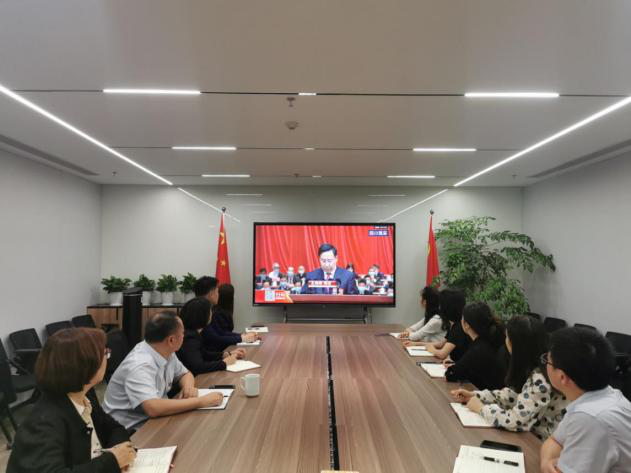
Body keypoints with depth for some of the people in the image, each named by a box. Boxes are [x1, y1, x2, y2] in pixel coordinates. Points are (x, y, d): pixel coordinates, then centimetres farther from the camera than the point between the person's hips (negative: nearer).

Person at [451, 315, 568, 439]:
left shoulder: (541, 380, -28)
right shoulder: (531, 367, -2)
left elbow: (516, 421, -29)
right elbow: (513, 394, 10)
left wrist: (481, 408, -15)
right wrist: (474, 395, 2)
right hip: (532, 434, 7)